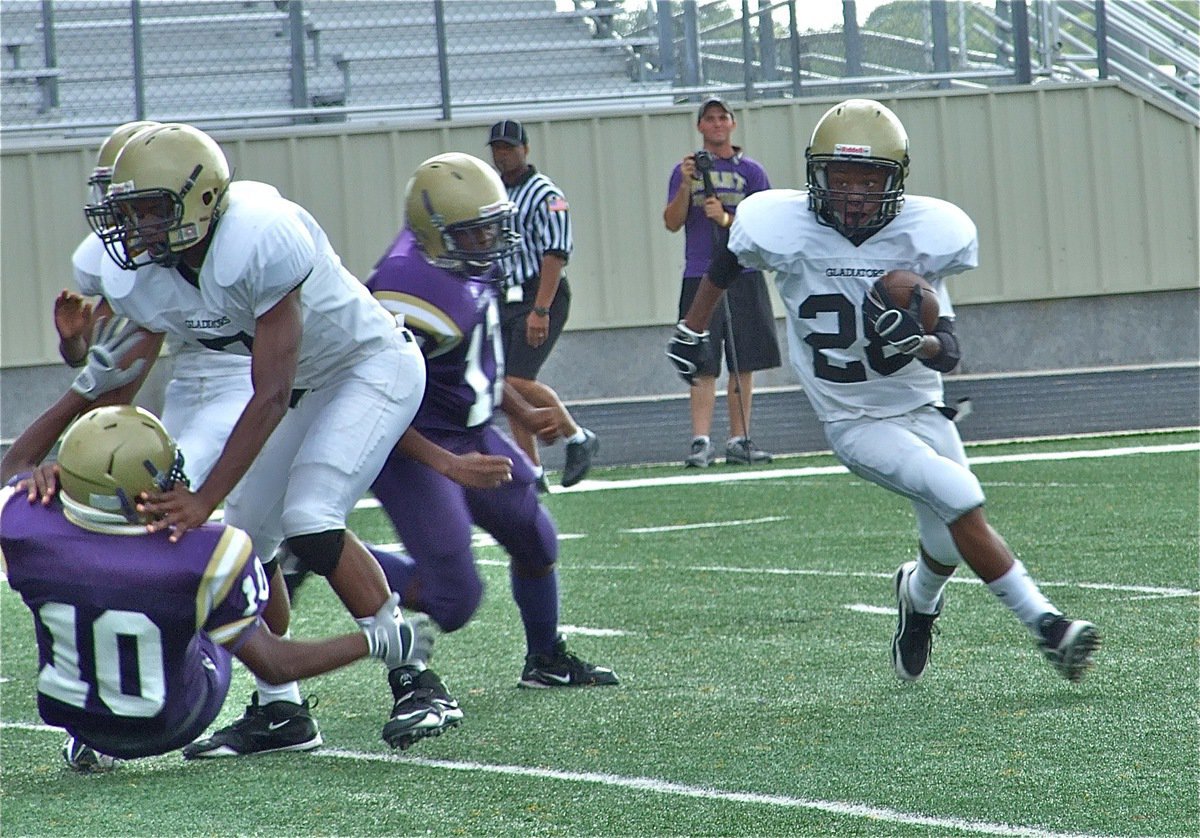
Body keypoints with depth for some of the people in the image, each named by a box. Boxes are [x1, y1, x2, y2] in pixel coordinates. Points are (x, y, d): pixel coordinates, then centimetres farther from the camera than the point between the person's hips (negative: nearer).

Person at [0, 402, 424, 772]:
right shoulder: (206, 557, -32)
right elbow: (274, 664, -18)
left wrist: (79, 394, 4)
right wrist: (373, 642, -2)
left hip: (65, 712, 2)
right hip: (169, 728, -2)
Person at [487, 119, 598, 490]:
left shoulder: (544, 195, -9)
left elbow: (555, 254, -16)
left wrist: (540, 310, -23)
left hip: (540, 296, -8)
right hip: (504, 302, 8)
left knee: (519, 382, -17)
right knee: (509, 389, 3)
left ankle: (578, 438, 2)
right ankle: (533, 473, 9)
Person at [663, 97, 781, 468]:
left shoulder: (751, 171, 9)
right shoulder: (686, 169, 10)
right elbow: (672, 223, 3)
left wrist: (727, 219, -13)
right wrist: (686, 187, -11)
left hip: (745, 275, 1)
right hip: (700, 277, -1)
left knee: (743, 364, 3)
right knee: (703, 365, -7)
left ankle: (739, 441, 8)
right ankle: (701, 442, -11)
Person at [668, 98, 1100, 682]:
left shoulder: (926, 237, -13)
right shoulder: (784, 229, -16)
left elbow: (950, 354, -11)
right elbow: (727, 267, 8)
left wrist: (917, 341, -33)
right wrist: (690, 332, 18)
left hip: (922, 411, 4)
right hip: (854, 423, -4)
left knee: (950, 546, 8)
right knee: (961, 501, -23)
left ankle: (919, 596, 46)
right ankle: (1044, 624, -14)